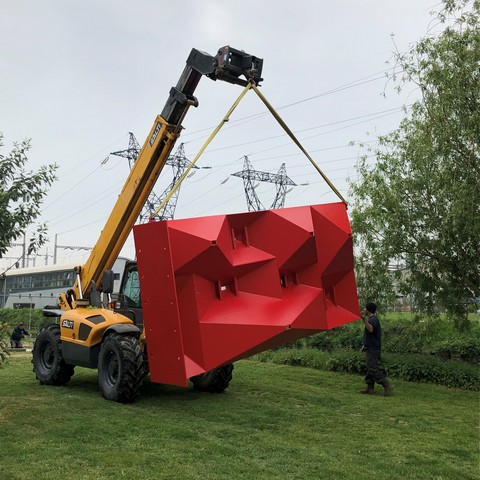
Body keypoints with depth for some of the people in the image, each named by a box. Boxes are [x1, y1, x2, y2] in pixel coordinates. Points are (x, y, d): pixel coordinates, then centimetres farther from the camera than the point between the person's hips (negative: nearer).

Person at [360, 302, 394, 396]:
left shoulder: (373, 319, -15)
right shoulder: (371, 319, 18)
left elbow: (370, 329, -36)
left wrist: (364, 320, -49)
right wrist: (365, 345, 26)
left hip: (373, 349, -11)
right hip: (370, 348, 11)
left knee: (373, 368, -12)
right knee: (370, 368, 12)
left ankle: (387, 386, -11)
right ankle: (370, 388, 16)